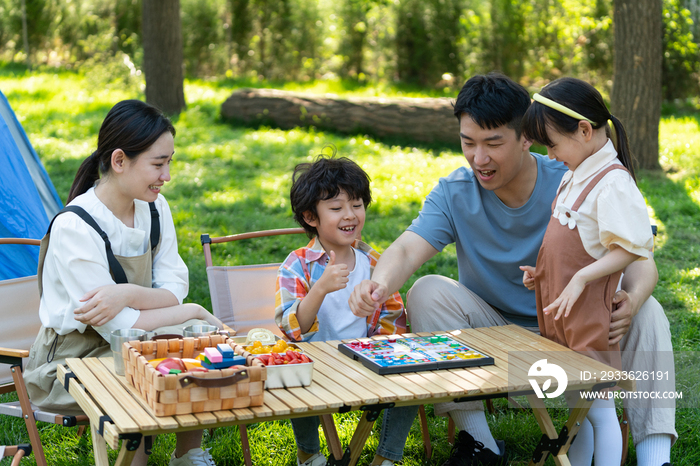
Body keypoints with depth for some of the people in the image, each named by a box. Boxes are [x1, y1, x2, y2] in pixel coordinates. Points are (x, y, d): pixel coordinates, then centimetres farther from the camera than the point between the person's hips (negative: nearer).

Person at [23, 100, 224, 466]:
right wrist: (194, 311, -17)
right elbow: (118, 327, -25)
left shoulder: (154, 207, -2)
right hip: (72, 358, -7)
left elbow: (174, 289, -7)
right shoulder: (74, 228, -24)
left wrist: (128, 294, -28)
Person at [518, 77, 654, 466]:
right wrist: (543, 272, 9)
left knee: (599, 408, -2)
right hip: (558, 310, 9)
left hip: (590, 312, -9)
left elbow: (631, 247, -22)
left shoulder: (613, 182, -18)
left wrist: (580, 278, -26)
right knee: (575, 407, 18)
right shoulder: (575, 174, 12)